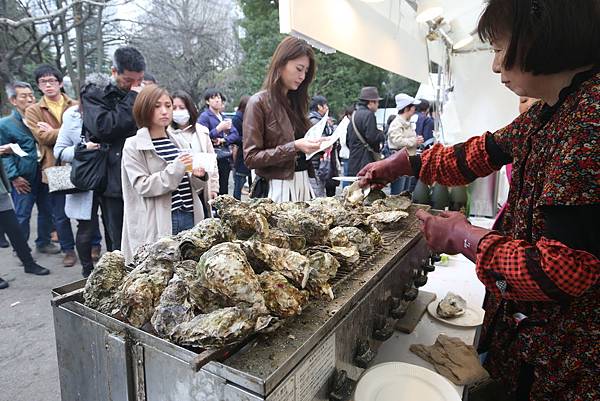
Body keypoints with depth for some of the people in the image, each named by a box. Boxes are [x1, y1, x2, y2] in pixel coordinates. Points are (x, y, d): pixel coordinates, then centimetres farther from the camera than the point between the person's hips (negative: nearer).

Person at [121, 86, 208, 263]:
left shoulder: (178, 142, 14)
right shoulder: (133, 146, -1)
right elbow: (142, 186, -10)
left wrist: (198, 176, -4)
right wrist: (175, 170, -20)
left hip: (189, 217, 5)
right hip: (158, 224, -4)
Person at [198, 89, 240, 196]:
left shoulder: (224, 117, 16)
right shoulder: (204, 117, -2)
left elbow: (235, 134, 7)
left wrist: (223, 140, -10)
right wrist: (219, 129, -20)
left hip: (226, 158, 6)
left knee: (224, 189, 10)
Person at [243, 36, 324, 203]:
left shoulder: (295, 101, 13)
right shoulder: (259, 103, -7)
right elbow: (251, 158, -12)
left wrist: (314, 146, 0)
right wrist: (294, 147, -19)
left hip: (303, 183, 6)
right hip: (278, 187, -6)